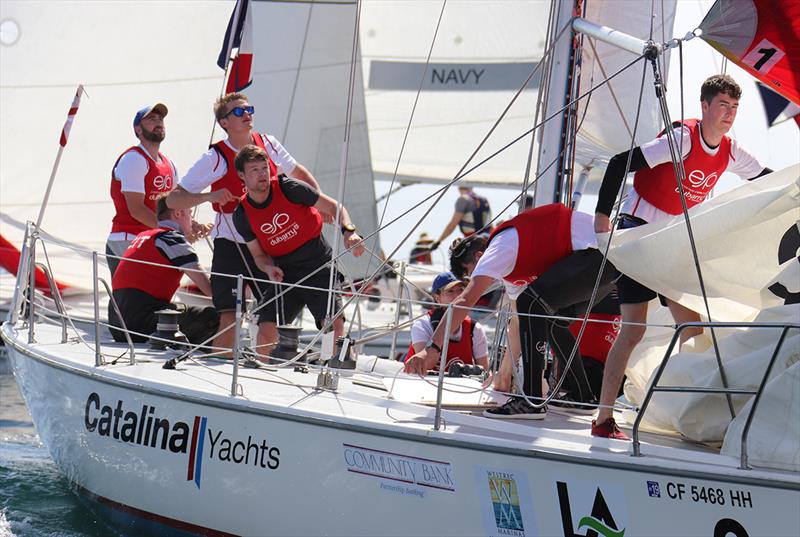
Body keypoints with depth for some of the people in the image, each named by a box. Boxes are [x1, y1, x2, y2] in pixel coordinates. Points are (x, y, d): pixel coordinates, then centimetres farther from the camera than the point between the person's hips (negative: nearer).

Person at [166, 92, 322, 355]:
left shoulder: (268, 144, 2)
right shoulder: (215, 157, -10)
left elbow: (297, 172, 22)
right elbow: (173, 199, -12)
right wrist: (209, 197, -28)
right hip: (230, 243, -4)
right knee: (230, 317, -12)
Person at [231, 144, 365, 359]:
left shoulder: (289, 188, -10)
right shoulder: (242, 215, 0)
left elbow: (335, 208, -4)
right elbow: (259, 255, 10)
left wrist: (349, 231, -23)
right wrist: (269, 268, -13)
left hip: (319, 264, -3)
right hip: (285, 274, 3)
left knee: (334, 324, -21)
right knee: (266, 331, -12)